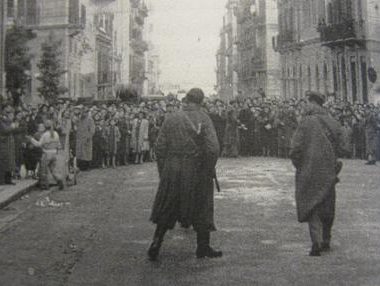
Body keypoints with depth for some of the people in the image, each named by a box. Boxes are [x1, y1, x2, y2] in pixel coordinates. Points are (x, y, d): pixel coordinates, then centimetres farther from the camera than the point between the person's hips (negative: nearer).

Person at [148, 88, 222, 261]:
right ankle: (203, 248, 21)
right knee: (201, 209, 13)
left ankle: (156, 244, 13)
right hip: (196, 171, -2)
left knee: (167, 209, 16)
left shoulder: (171, 118, 0)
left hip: (172, 170, 2)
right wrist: (209, 171, -5)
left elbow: (160, 146, 0)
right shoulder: (204, 119, -9)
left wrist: (162, 172, 8)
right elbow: (213, 148, -18)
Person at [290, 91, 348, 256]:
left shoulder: (306, 122, -10)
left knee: (311, 206, 3)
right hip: (328, 172, 4)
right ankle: (326, 241, 28)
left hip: (309, 171, -4)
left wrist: (298, 165, 1)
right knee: (327, 207, 16)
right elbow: (341, 149, 3)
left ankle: (317, 242, -9)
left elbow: (296, 148, -14)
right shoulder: (333, 123, 3)